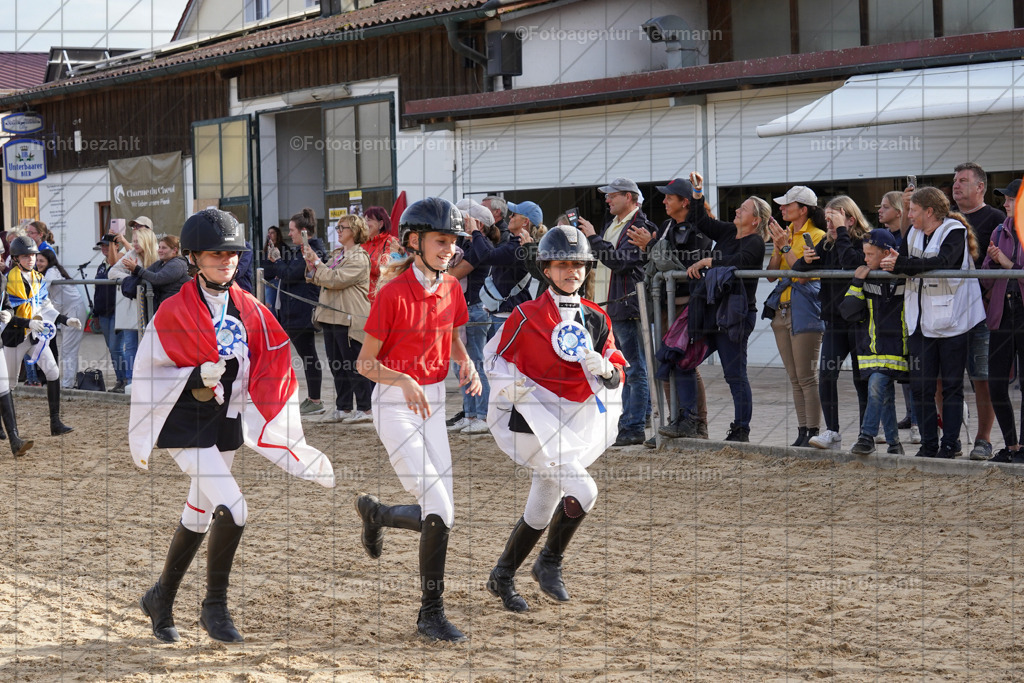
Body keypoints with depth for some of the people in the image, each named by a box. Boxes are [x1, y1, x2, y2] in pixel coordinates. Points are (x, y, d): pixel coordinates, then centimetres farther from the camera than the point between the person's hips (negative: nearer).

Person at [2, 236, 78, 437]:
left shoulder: (39, 279, 6)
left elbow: (45, 308, 12)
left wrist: (66, 320, -1)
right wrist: (28, 323, -29)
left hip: (36, 333, 5)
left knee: (53, 372, -8)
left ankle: (55, 423, -6)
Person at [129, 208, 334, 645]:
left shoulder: (248, 309, 5)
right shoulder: (174, 311, -11)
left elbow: (267, 370, 9)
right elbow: (148, 372, -8)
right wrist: (197, 375, -24)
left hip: (227, 424, 6)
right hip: (185, 426, -6)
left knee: (199, 517, 16)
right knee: (233, 510, -19)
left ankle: (161, 600, 35)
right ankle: (215, 606, -3)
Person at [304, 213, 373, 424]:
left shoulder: (359, 258, -11)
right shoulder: (335, 255, 17)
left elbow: (335, 279, -20)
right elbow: (319, 280, 19)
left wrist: (316, 261, -11)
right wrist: (310, 262, 4)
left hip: (350, 318, -9)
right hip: (332, 317, 9)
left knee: (354, 365, -5)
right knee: (337, 366, 11)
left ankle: (365, 409, 1)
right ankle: (343, 408, 17)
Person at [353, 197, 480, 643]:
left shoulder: (451, 288, 3)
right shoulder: (393, 293, -16)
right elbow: (365, 363, -13)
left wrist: (466, 364, -2)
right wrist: (404, 381, -29)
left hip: (433, 405, 7)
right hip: (394, 405, -7)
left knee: (439, 518, 7)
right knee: (439, 512, -16)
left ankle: (376, 513, 38)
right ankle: (431, 614, -4)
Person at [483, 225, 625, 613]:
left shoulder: (596, 319, 9)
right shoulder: (527, 315, -6)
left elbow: (616, 377, 8)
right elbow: (494, 359, 2)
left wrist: (605, 369, -13)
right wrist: (512, 384, -17)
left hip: (579, 421, 6)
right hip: (536, 417, -6)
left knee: (541, 511, 13)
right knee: (582, 493, -22)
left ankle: (502, 577, 30)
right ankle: (550, 563, -1)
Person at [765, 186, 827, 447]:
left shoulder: (817, 237, -7)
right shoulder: (785, 233, 15)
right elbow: (771, 274, 10)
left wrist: (786, 246, -16)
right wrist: (777, 247, -3)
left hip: (805, 312, -8)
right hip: (781, 309, 8)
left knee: (807, 377, -7)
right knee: (794, 378, 9)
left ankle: (812, 433, -4)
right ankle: (802, 432, 12)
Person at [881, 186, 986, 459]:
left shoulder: (954, 231, -10)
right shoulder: (914, 233, 11)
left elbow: (942, 262, -26)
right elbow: (900, 260, 6)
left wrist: (900, 264, -27)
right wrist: (893, 261, -17)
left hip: (951, 321, -6)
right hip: (921, 321, 6)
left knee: (951, 385, 2)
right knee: (920, 385, 3)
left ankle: (950, 444, 7)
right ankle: (929, 444, 10)